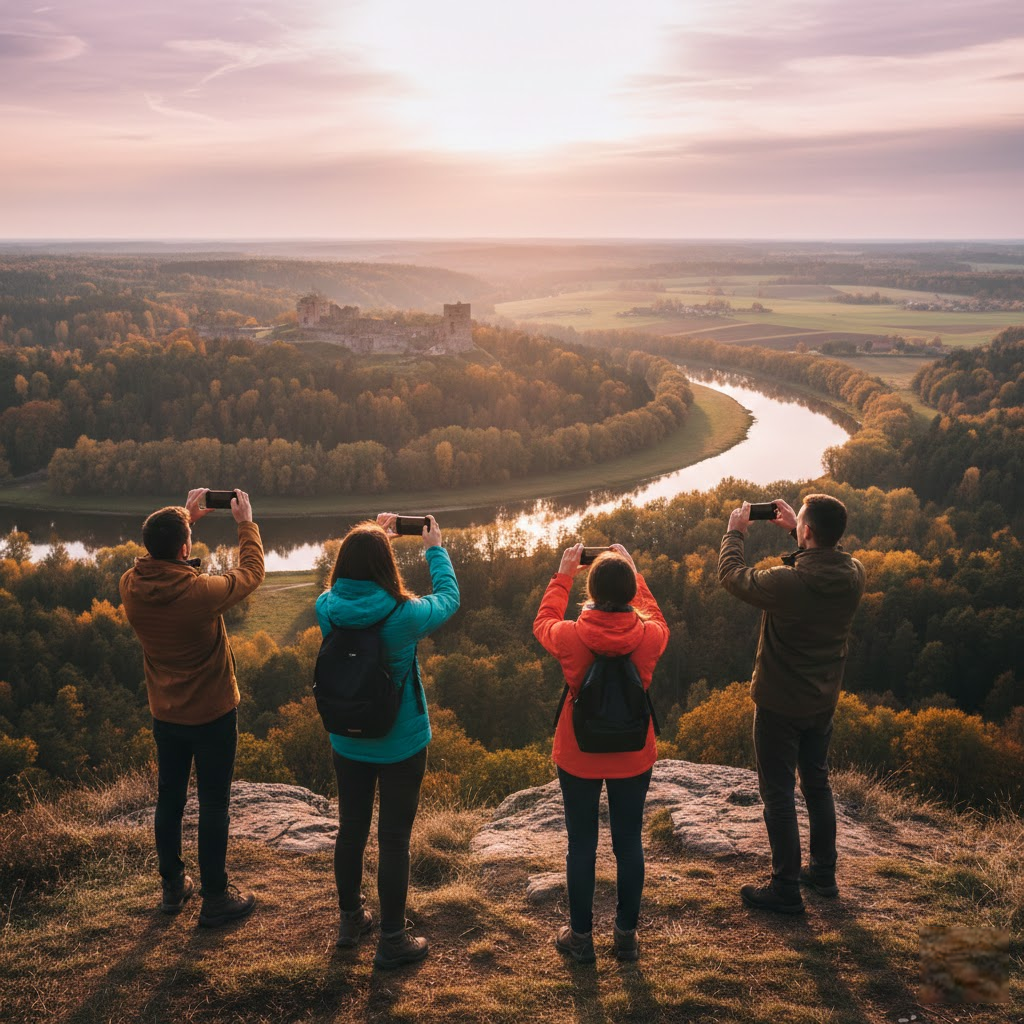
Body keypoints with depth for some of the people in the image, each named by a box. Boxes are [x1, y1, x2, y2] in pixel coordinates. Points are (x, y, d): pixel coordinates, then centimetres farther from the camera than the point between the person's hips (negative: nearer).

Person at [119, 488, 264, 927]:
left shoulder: (131, 587, -15)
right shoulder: (202, 591, -29)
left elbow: (160, 563, 10)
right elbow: (251, 572, -10)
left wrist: (183, 518, 9)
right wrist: (246, 524, 2)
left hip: (165, 714, 5)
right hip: (212, 714, -5)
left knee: (169, 798, 20)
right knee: (213, 804, 8)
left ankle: (172, 887, 34)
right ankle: (215, 898, 20)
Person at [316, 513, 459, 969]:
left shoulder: (327, 609, -15)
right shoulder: (404, 615, -25)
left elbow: (349, 583, 10)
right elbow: (449, 598, -5)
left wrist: (371, 537, 14)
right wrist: (435, 550, 9)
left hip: (347, 743, 4)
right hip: (401, 745, -4)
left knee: (351, 830, 20)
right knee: (394, 838, 9)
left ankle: (350, 920, 39)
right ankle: (392, 940, 21)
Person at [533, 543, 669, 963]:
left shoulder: (570, 636, -20)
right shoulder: (649, 634, -17)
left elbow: (542, 623, 5)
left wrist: (563, 575, 10)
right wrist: (632, 573, 13)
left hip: (579, 757, -1)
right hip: (633, 758, 1)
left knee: (581, 845, 12)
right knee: (629, 843, 15)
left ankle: (581, 937, 24)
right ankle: (626, 935, 26)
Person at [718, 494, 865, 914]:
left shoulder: (788, 582, -30)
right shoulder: (854, 574, -12)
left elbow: (731, 575, -13)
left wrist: (735, 532, 2)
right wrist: (794, 529, 13)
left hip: (780, 704, -6)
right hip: (823, 701, 6)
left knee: (778, 793, 6)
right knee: (817, 783, 23)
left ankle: (786, 890, 15)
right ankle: (824, 873, 35)